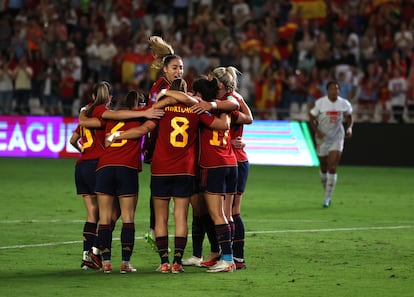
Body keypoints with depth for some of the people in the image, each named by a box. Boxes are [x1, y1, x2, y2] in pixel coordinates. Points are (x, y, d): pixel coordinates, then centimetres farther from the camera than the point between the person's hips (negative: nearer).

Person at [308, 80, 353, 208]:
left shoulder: (344, 104, -4)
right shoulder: (320, 103, -10)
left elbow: (349, 117, 13)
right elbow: (311, 119, -4)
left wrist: (349, 128, -5)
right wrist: (317, 131, -19)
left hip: (337, 139, 0)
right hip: (322, 139, 0)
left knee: (332, 168, -12)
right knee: (323, 167, 12)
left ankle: (327, 198, -8)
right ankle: (326, 188, 41)